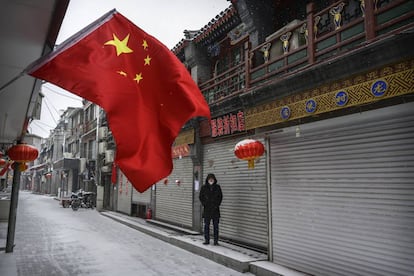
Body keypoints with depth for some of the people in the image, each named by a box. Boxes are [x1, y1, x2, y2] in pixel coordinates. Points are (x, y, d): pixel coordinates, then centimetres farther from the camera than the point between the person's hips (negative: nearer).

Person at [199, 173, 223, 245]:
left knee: (216, 225, 3)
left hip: (215, 209, 0)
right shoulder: (204, 187, 1)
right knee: (206, 225, 4)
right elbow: (200, 197, 6)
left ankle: (216, 241, 10)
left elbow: (220, 197, 7)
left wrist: (217, 204, -2)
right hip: (207, 209, 0)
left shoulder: (217, 187, 2)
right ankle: (206, 240, 14)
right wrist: (204, 204, -4)